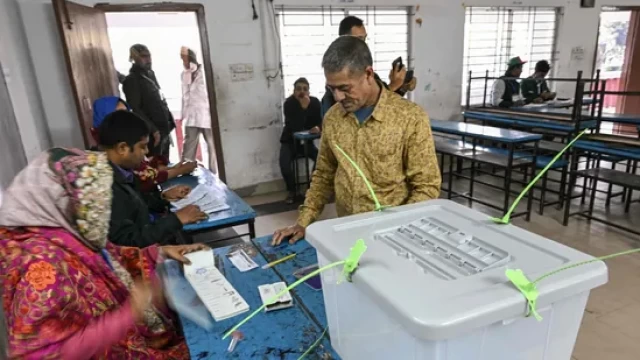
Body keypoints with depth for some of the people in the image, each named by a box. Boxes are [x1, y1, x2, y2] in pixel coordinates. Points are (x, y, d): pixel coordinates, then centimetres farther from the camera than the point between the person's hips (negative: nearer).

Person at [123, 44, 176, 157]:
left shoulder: (150, 74, 14)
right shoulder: (131, 80, -11)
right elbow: (136, 110, -18)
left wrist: (170, 121, 15)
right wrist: (153, 129, -22)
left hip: (164, 129, 8)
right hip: (152, 133, -8)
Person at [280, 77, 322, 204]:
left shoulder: (315, 102, -5)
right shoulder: (289, 103, -18)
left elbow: (320, 121, -4)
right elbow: (295, 127, -29)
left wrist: (318, 128, -28)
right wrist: (303, 107, -34)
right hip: (290, 140, -3)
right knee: (284, 163, -29)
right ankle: (291, 191, -5)